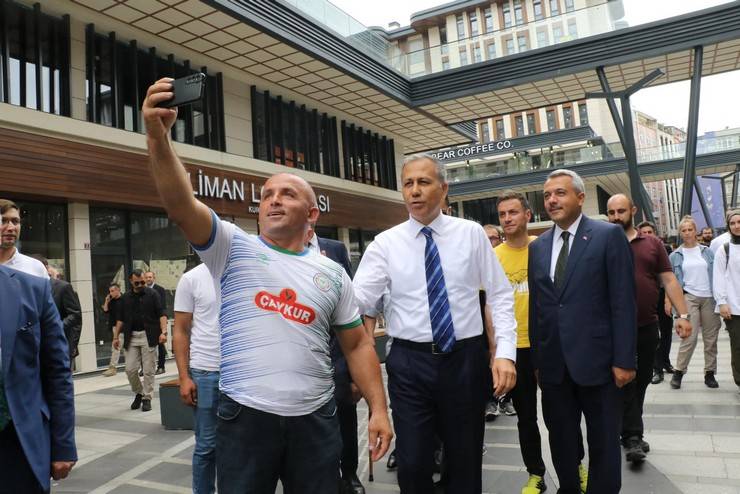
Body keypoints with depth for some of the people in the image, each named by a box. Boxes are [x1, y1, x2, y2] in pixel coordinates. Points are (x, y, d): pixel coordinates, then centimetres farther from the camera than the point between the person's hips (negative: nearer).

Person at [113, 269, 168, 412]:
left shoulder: (152, 294, -2)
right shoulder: (125, 298, 9)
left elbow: (161, 314, -7)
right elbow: (121, 319, 14)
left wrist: (163, 332, -19)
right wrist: (116, 336, 8)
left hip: (148, 336, -3)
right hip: (131, 337, 3)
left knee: (148, 370, 0)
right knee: (130, 369, 2)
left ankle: (147, 398, 12)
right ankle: (138, 393, 25)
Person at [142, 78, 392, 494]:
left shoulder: (332, 273, 6)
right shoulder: (234, 247, 0)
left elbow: (358, 344, 9)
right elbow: (181, 204, -16)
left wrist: (378, 409, 2)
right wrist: (159, 136, -31)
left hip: (315, 419, 2)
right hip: (246, 416, -2)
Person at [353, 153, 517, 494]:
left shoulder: (472, 233, 0)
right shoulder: (385, 243, -1)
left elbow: (500, 295, 2)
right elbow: (359, 300, -10)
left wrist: (505, 352, -7)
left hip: (466, 358, 1)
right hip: (409, 362, 0)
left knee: (466, 459, 16)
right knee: (413, 464, 6)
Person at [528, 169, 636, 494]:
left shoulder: (609, 236, -5)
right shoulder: (538, 246, 9)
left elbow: (623, 302, -8)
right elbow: (535, 306, 9)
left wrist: (623, 359, -11)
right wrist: (536, 358, 8)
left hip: (596, 360, -4)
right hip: (554, 363, 4)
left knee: (604, 442, 11)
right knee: (560, 439, 16)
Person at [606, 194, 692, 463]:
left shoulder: (652, 243, 6)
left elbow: (669, 280, 5)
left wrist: (682, 314, -4)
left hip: (648, 326, 3)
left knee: (642, 381, 13)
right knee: (624, 382, -1)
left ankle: (630, 431, 29)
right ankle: (633, 437, 6)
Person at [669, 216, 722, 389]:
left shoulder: (707, 252, 9)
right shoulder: (675, 256, 5)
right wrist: (668, 299, -3)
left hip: (709, 297, 2)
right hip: (688, 297, -2)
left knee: (711, 338, 5)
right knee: (690, 337, -11)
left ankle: (710, 373, 16)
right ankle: (678, 372, -2)